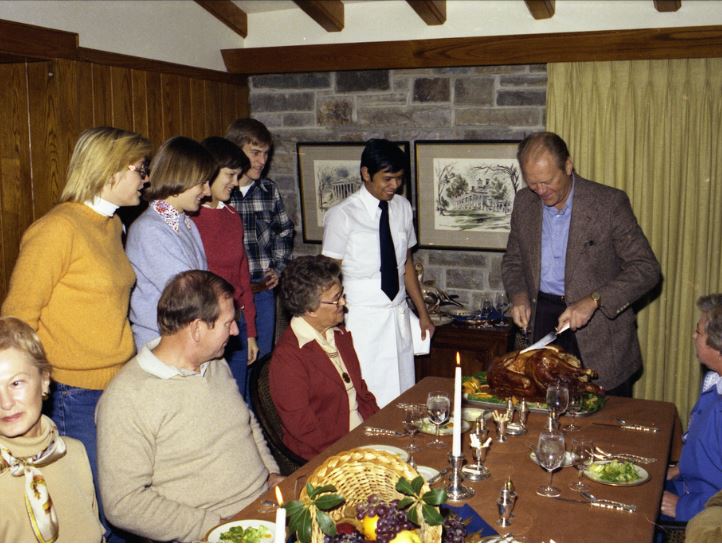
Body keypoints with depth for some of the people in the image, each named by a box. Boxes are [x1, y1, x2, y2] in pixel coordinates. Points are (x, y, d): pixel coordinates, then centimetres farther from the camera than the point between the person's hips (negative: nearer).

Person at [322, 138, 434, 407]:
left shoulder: (402, 207, 6)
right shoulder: (342, 215, -9)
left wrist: (422, 312, 14)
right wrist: (338, 326, -10)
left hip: (398, 315, 5)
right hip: (362, 319, -5)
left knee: (403, 393, 6)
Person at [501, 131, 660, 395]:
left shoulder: (610, 203, -11)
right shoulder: (524, 202, 3)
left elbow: (647, 269, -11)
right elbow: (513, 261, 15)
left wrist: (593, 301, -23)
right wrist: (518, 294, -5)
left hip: (599, 332, -3)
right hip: (543, 322, 4)